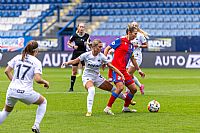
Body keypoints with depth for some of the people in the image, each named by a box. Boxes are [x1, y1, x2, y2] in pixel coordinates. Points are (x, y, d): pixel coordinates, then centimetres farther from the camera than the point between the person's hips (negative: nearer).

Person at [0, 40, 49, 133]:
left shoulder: (17, 58, 8)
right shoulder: (36, 62, -4)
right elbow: (37, 79, -14)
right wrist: (45, 82, 5)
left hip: (11, 91, 4)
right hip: (26, 92, -4)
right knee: (43, 102, 21)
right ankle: (36, 125, 13)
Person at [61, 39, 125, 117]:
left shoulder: (101, 56, -10)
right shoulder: (86, 55, -16)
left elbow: (111, 66, -7)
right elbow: (75, 61, -10)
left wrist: (121, 74, -13)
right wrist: (67, 63, -28)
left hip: (97, 77, 4)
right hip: (87, 77, -4)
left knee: (113, 89, 7)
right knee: (91, 90, -36)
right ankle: (89, 111, -30)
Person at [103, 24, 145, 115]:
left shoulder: (131, 45, 16)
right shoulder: (120, 41, -6)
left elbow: (132, 58, 28)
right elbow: (107, 49, -3)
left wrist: (139, 70, 31)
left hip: (123, 70, 8)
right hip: (116, 68, -8)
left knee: (134, 89, 8)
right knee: (120, 87, -26)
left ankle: (126, 107, 22)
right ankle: (108, 108, -20)